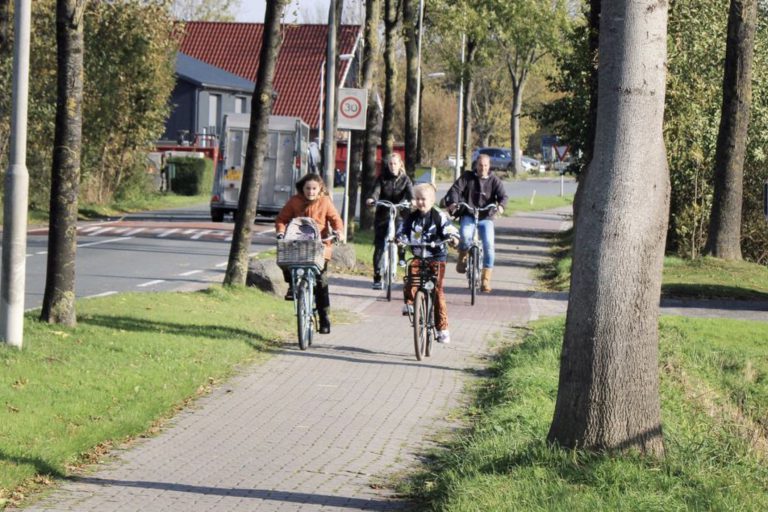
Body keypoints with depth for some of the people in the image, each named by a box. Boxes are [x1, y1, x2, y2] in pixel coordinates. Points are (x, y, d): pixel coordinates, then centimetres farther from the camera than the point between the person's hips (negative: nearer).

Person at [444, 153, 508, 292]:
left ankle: (485, 280, -10)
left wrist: (501, 205, -33)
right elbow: (455, 189, -8)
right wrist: (453, 203, -29)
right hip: (468, 215, -1)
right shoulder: (467, 177, 4)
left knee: (489, 245, -16)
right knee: (465, 236, -33)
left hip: (486, 218, 1)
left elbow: (503, 195, -9)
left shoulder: (494, 181, 4)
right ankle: (462, 258, -2)